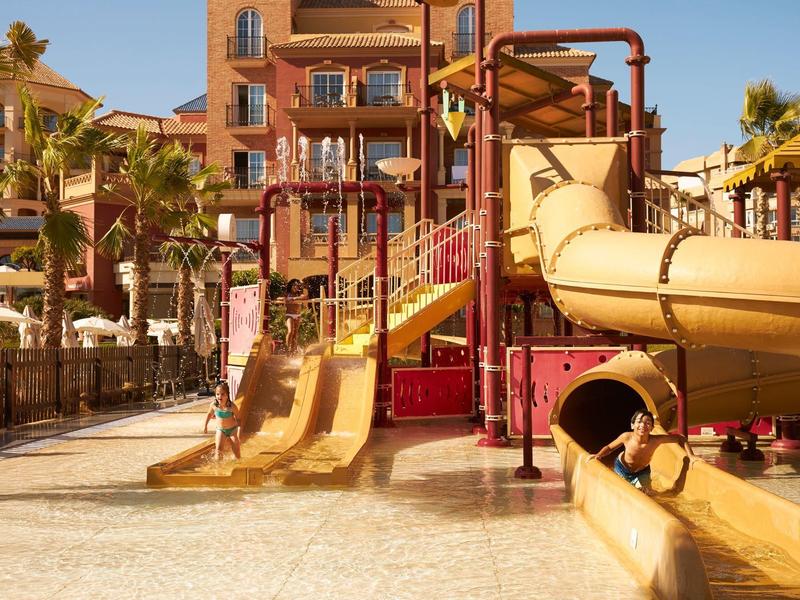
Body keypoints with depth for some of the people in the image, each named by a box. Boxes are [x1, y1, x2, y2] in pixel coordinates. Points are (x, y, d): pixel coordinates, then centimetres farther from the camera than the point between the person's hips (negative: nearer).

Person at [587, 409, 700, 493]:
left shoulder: (655, 440, -33)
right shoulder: (626, 437, -33)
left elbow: (680, 438, -21)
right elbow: (609, 447, -15)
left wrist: (691, 456, -26)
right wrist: (599, 455, -33)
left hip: (642, 472, 1)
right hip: (622, 468, -1)